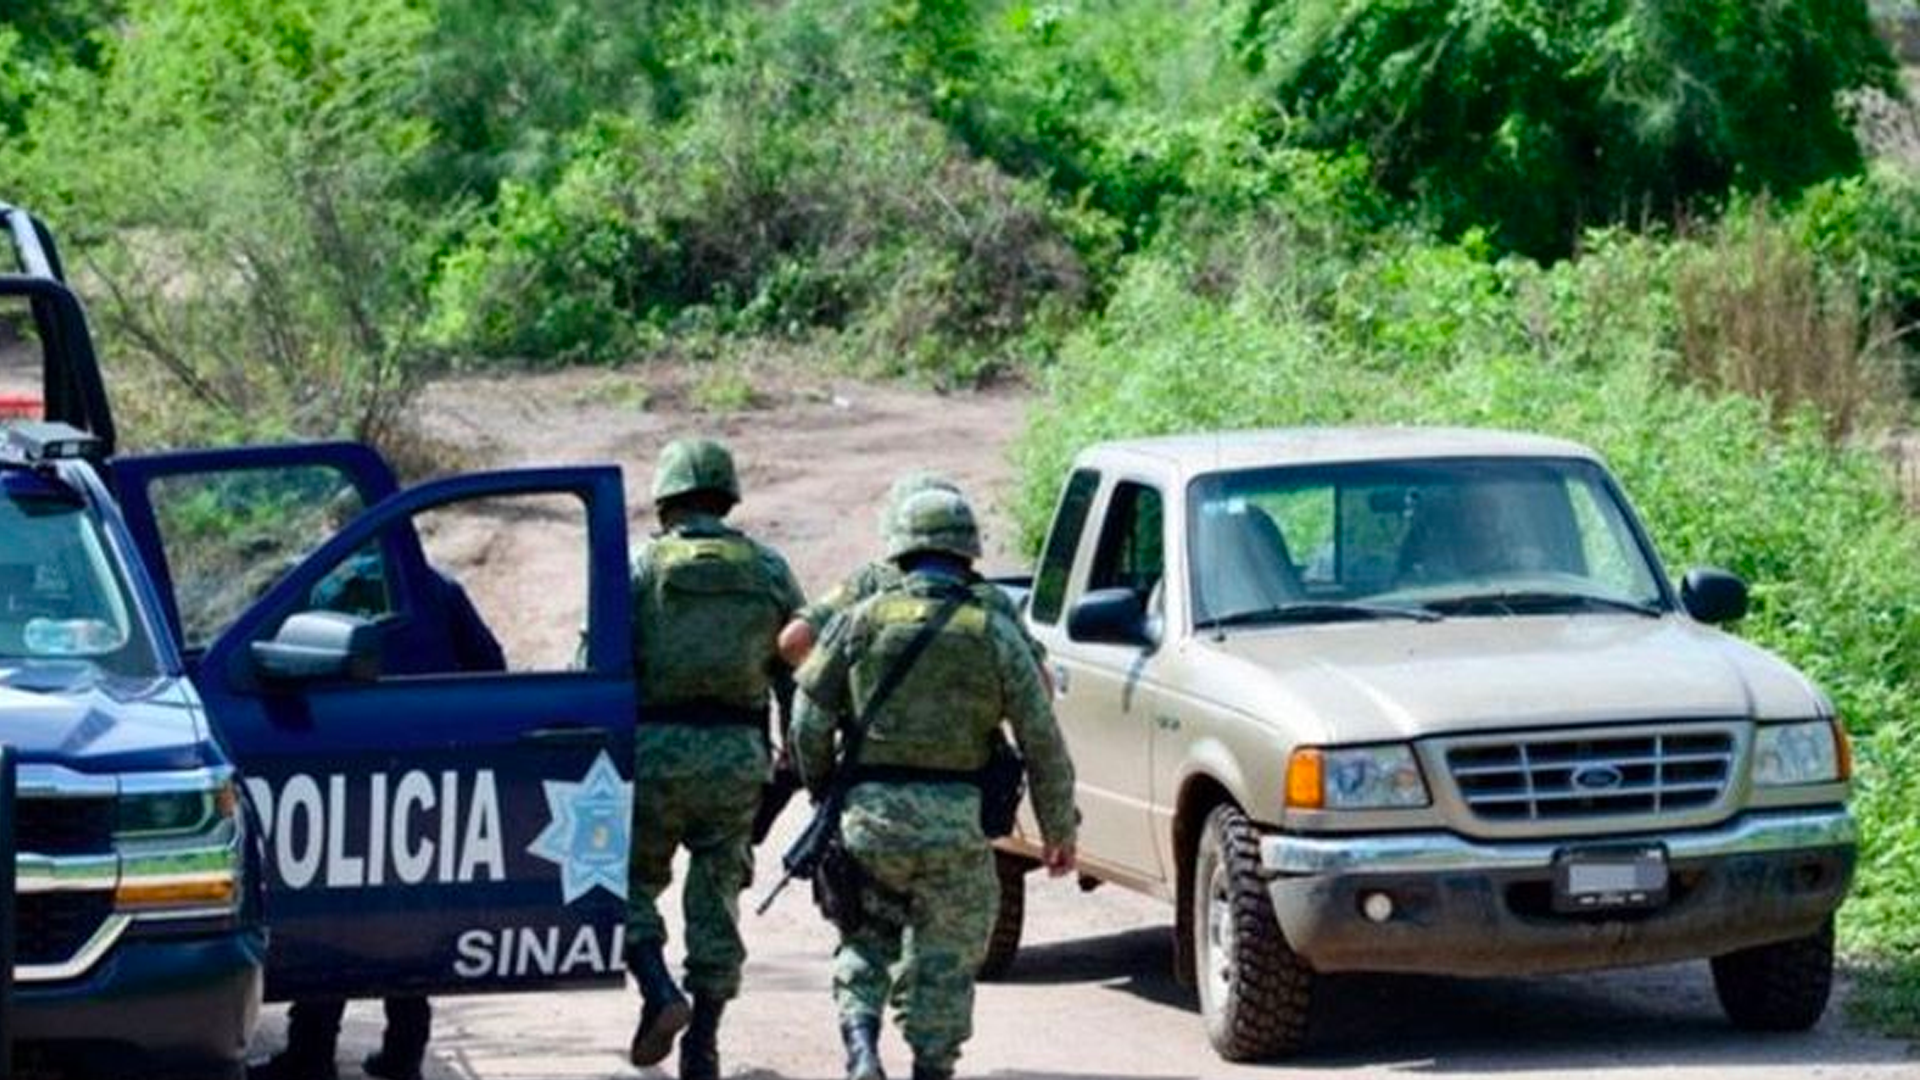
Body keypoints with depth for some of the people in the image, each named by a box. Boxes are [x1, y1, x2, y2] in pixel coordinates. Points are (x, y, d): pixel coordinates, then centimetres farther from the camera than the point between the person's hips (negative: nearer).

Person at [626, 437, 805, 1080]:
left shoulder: (642, 567, 0)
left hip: (653, 749, -2)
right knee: (716, 899, 10)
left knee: (631, 883, 13)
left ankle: (660, 995, -9)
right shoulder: (768, 570, 9)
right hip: (736, 757, 3)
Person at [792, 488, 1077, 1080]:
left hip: (869, 812, 1)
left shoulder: (860, 621, 2)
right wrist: (1059, 830, 12)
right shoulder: (995, 632, 1)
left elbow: (810, 725, 2)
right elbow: (1042, 741, 3)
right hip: (956, 822, -1)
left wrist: (823, 789, 19)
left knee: (865, 944, 15)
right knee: (944, 962, 10)